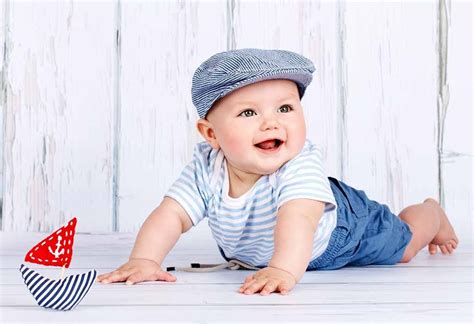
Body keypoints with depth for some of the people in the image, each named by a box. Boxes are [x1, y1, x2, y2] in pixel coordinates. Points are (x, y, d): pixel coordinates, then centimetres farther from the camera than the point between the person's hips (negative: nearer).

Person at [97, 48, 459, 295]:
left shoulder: (301, 164, -46)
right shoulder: (206, 170, -33)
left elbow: (298, 217, -61)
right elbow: (171, 215, -35)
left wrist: (284, 269, -78)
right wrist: (144, 259, -52)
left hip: (345, 231, -4)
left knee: (402, 246, 19)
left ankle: (431, 212, 53)